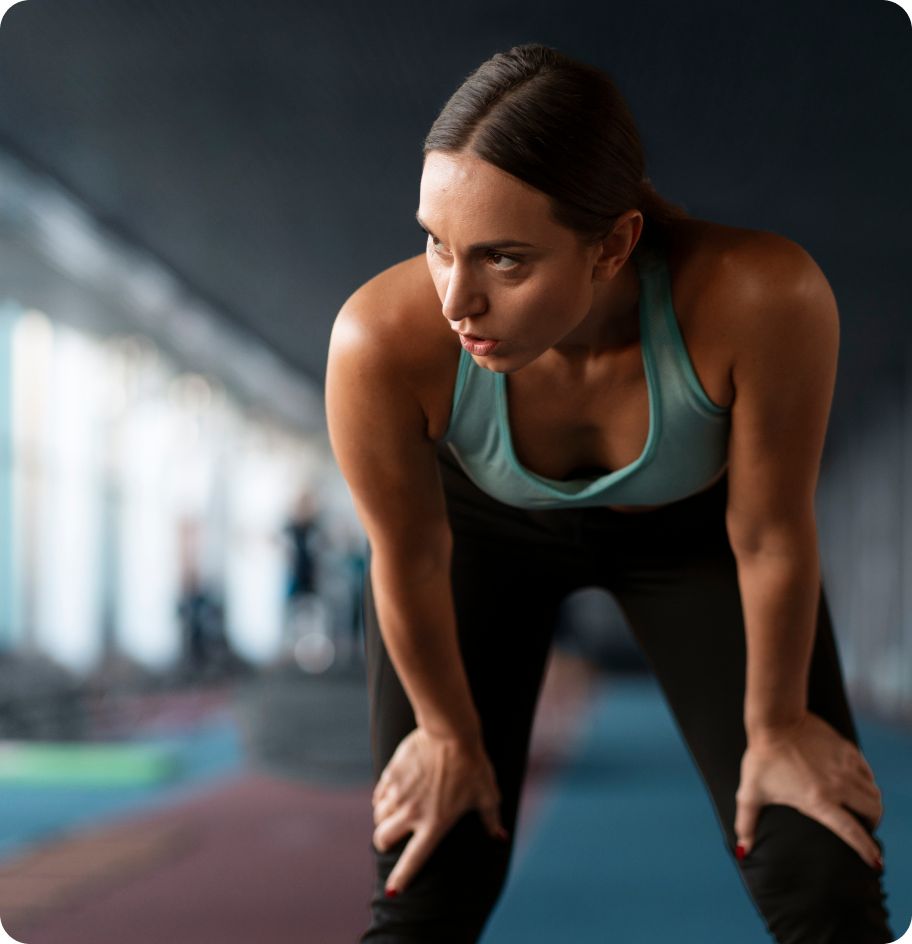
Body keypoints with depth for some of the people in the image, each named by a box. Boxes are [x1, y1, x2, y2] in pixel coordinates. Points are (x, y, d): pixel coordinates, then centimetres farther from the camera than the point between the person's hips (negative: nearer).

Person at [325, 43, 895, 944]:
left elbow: (770, 535, -24)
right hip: (485, 525, 0)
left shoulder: (764, 297, -41)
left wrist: (775, 724, -8)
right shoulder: (385, 339, -39)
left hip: (688, 525, 1)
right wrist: (448, 732, -3)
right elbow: (410, 557, -20)